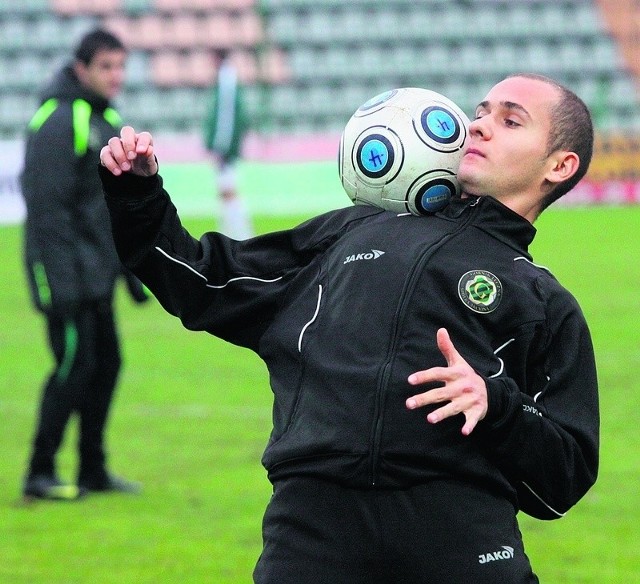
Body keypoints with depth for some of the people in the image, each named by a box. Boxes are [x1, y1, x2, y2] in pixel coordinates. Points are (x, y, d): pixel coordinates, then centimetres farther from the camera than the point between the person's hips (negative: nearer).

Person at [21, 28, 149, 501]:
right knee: (75, 365, -9)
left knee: (106, 363, 9)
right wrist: (62, 281, -22)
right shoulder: (59, 121, -15)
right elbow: (48, 207, -19)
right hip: (68, 273, -9)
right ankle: (40, 474, -2)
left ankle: (93, 469, 18)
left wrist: (135, 268, 19)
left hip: (99, 273, 9)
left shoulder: (106, 118, 14)